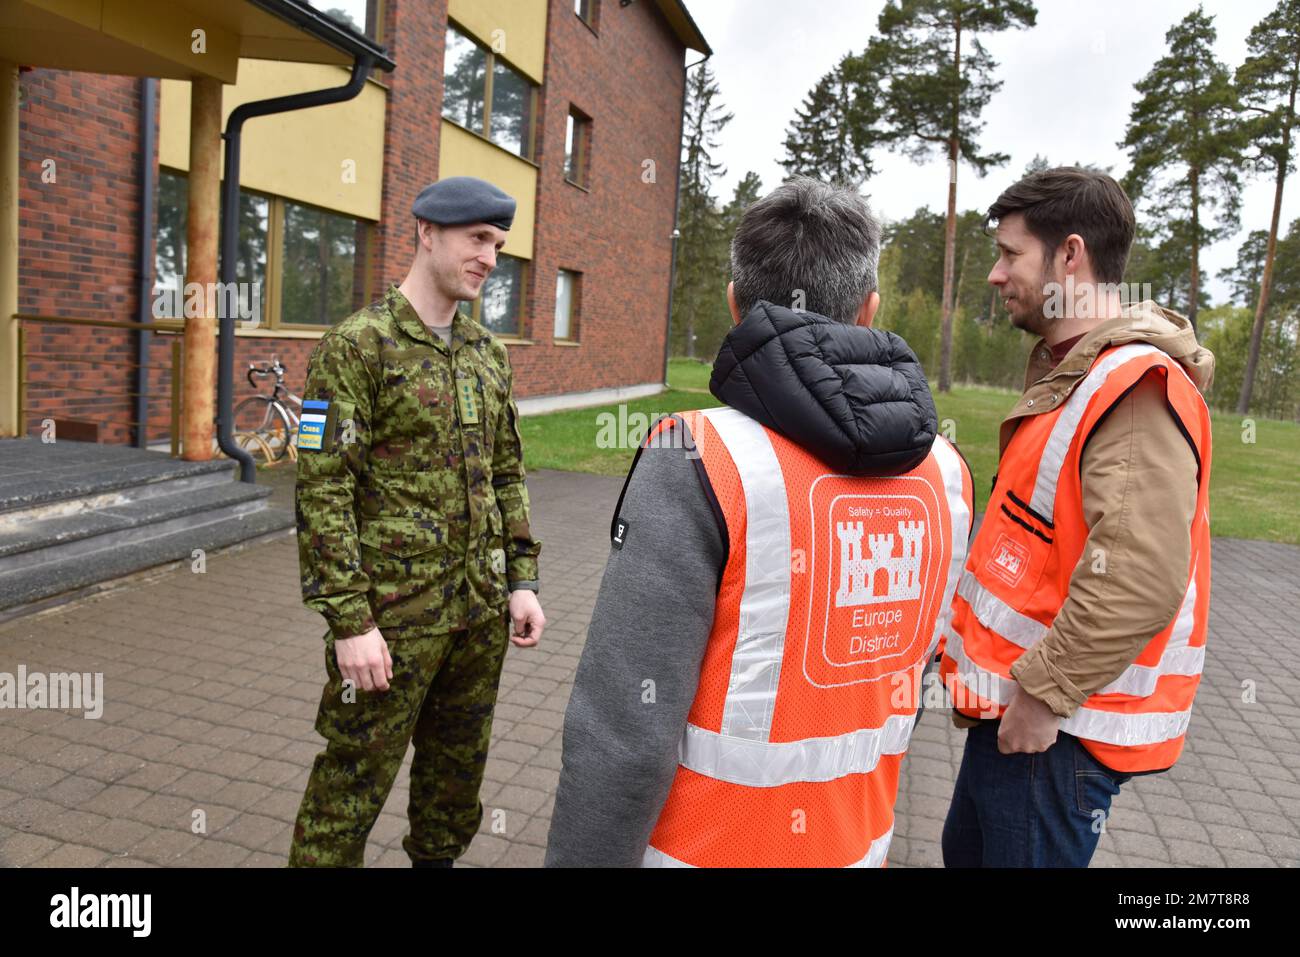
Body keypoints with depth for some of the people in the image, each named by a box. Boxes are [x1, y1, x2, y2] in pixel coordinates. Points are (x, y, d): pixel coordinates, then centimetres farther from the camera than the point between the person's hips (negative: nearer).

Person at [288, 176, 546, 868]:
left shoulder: (487, 352, 9)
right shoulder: (356, 346, -11)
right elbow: (323, 492, -15)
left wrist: (521, 581, 7)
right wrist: (349, 623, -18)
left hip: (479, 605, 6)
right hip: (393, 610, -6)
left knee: (459, 761, 20)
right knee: (354, 778, 6)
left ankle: (438, 857, 41)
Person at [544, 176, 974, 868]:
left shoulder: (700, 463, -25)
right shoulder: (943, 474, -6)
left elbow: (624, 735, -25)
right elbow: (912, 656, 7)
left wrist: (580, 856, -11)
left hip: (702, 846, -5)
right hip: (860, 843, 5)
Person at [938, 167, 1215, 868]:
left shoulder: (1138, 388, -22)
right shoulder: (1074, 374, 11)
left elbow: (1141, 580, -33)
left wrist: (1044, 693, -24)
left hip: (1056, 726, -10)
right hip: (1015, 703, 10)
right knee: (966, 850, 23)